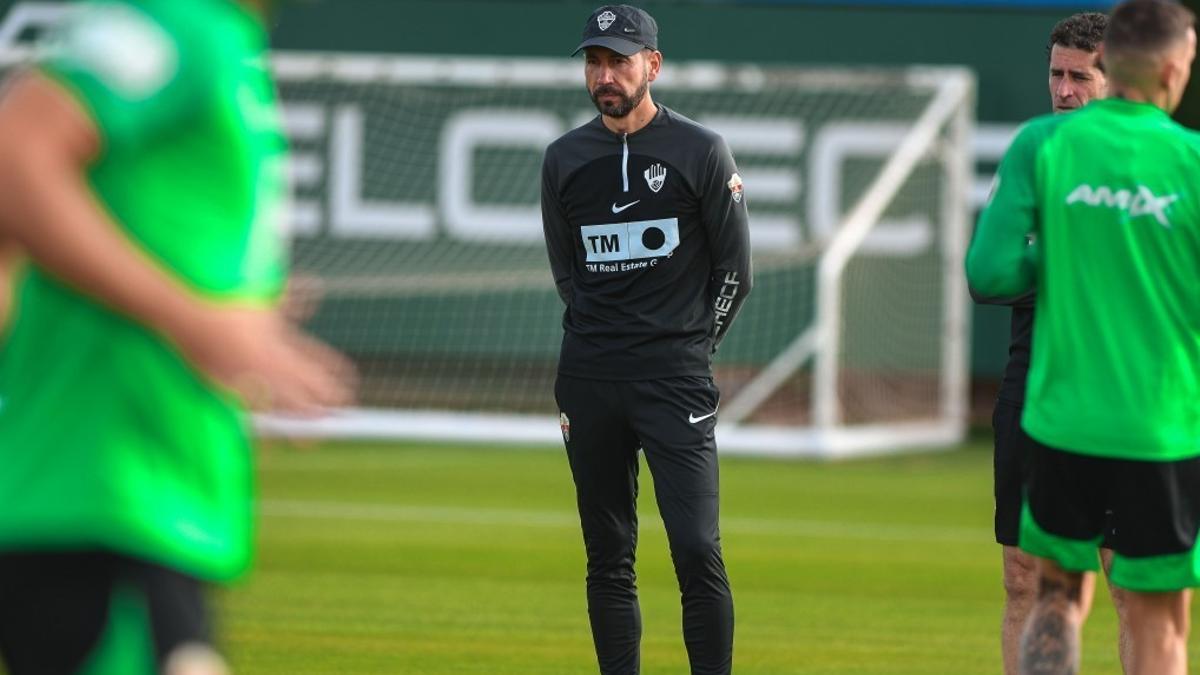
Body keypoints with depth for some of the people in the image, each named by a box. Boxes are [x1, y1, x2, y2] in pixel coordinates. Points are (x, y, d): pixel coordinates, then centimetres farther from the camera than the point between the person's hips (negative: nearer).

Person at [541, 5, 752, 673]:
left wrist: (690, 350, 7)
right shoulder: (565, 159, 9)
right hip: (590, 382, 4)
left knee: (697, 550, -12)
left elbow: (734, 272, 4)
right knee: (608, 559, 6)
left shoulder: (701, 152, -1)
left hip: (675, 381, -4)